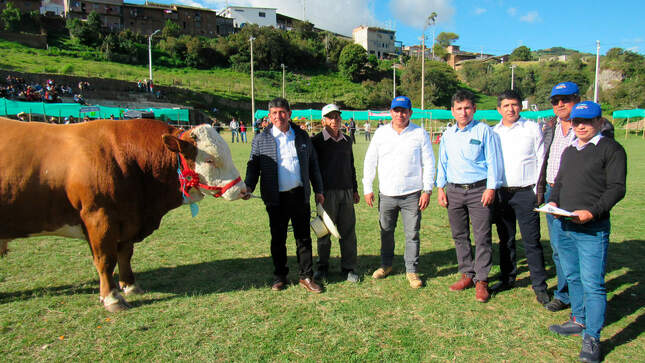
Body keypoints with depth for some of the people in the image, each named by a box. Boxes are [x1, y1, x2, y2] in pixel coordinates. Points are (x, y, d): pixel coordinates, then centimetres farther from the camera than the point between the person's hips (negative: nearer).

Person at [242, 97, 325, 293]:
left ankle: (306, 277, 20)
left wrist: (318, 190, 12)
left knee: (303, 237, 8)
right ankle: (280, 276, 26)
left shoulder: (302, 136, 8)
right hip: (276, 198, -1)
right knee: (278, 239, 10)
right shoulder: (261, 140, 2)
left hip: (300, 195, 2)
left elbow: (313, 164, 13)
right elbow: (253, 166, 5)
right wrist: (248, 187, -12)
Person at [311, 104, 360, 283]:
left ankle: (348, 267, 19)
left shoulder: (347, 141, 13)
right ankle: (323, 266, 23)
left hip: (346, 192, 4)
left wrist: (355, 190, 20)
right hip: (326, 192, -4)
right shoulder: (316, 141, -3)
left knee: (348, 231, 7)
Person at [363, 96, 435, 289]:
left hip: (412, 194, -2)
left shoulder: (420, 133, 2)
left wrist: (427, 190, -2)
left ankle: (412, 270, 18)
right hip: (386, 194, 2)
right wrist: (367, 188, 4)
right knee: (386, 232, 13)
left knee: (412, 234, 3)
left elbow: (429, 163, 3)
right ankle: (386, 264, 32)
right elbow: (370, 162, 8)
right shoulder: (381, 133, 6)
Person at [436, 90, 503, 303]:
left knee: (482, 236, -3)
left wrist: (491, 188, -10)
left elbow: (493, 161, -3)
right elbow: (442, 163, 18)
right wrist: (440, 187, 10)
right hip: (454, 191, 5)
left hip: (479, 190, -4)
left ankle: (481, 280, 7)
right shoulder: (448, 135, 13)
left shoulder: (484, 131, -1)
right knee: (459, 236, 10)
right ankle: (467, 274, 23)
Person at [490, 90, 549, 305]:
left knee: (531, 241, -1)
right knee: (505, 240, 11)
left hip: (526, 192, -3)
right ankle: (507, 279, 24)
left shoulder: (532, 128, 3)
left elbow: (541, 160, 3)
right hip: (501, 193, 3)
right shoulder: (493, 132, 10)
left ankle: (539, 285, 10)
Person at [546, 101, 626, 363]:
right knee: (573, 277, 17)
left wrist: (592, 212, -21)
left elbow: (617, 188, -10)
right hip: (563, 225, 7)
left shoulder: (611, 149, -4)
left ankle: (592, 338, 5)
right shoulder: (569, 151, 18)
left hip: (592, 229, -7)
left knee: (592, 283, -5)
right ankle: (579, 321, 33)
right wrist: (553, 201, 4)